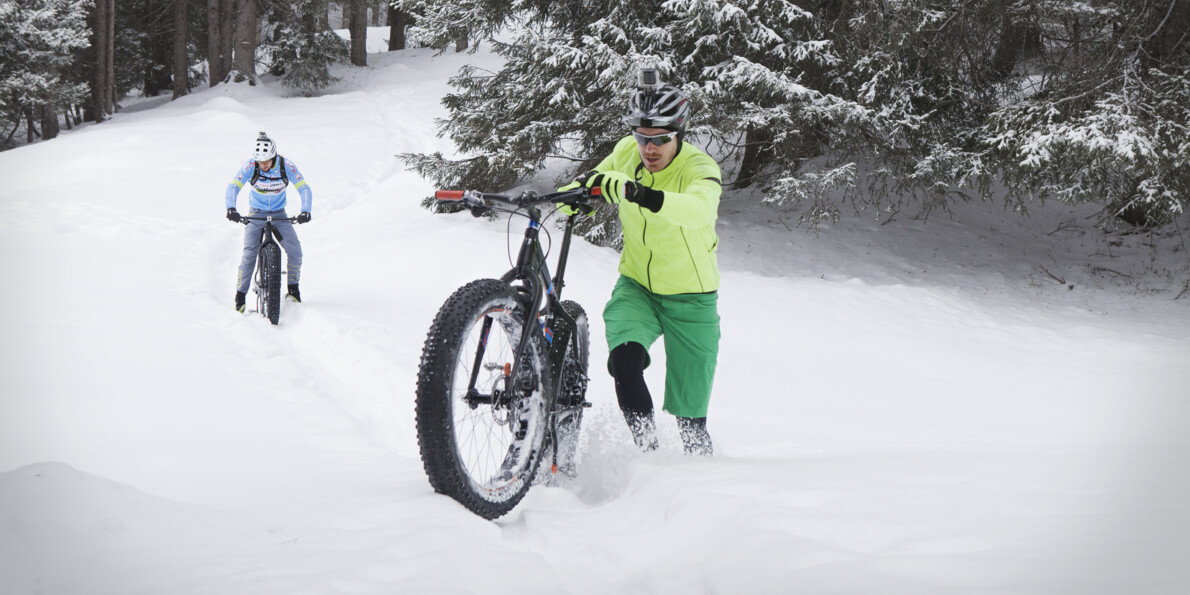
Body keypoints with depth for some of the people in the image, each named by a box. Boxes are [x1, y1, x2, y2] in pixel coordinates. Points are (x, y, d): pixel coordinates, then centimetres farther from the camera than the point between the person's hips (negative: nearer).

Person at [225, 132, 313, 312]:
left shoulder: (287, 167, -16)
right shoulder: (250, 167, -18)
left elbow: (304, 188, -18)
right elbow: (233, 187, -25)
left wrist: (305, 211, -36)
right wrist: (231, 208, -44)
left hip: (279, 215, 1)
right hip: (256, 215, -1)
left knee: (295, 250, -16)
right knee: (249, 253, -16)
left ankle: (293, 289, 4)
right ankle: (240, 295, -5)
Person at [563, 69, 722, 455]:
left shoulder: (699, 167, -23)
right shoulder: (626, 152, -9)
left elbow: (698, 209, -46)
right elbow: (604, 174, 14)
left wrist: (639, 194, -61)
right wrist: (580, 185, -10)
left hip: (689, 297, -3)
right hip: (636, 286, 3)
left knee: (689, 414, 3)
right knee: (625, 358, -27)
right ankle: (647, 452, -10)